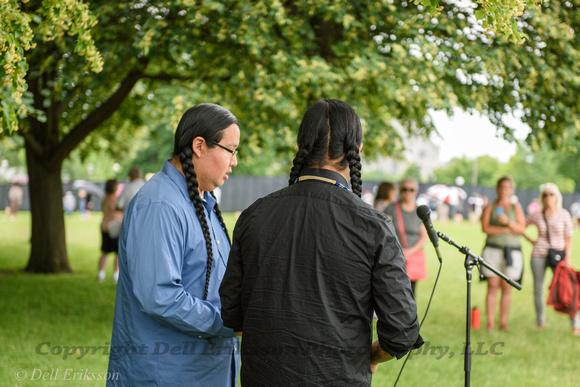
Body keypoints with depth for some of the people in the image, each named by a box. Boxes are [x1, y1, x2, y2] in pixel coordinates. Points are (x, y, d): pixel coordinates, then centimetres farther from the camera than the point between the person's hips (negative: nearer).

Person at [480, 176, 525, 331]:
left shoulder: (516, 207, 12)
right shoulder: (489, 207, 10)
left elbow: (521, 228, -1)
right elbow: (485, 228, -3)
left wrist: (507, 222, -18)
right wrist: (506, 230, -7)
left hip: (512, 251, 1)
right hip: (492, 250, -1)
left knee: (507, 288, -1)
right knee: (493, 286, -6)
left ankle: (503, 322, 4)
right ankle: (490, 322, -4)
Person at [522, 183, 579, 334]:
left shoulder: (564, 215, 0)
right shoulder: (536, 215, 3)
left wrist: (568, 256, -6)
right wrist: (531, 240, 7)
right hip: (539, 255, 2)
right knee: (538, 288, 5)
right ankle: (540, 321, 18)